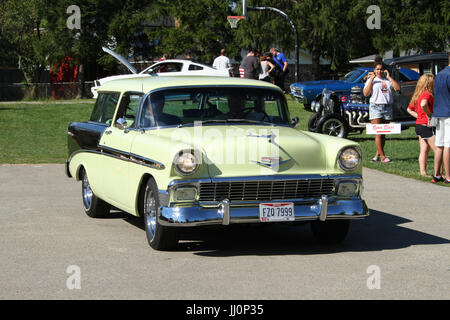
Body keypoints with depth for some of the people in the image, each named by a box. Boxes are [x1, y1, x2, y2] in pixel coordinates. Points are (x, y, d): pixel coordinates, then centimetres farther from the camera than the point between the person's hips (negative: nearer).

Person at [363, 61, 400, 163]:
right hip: (375, 107, -4)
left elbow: (397, 88, -1)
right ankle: (382, 156, -12)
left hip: (387, 107, 4)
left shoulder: (388, 80, 14)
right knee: (378, 133, -11)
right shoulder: (370, 80, 7)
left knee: (383, 133, 7)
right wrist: (371, 80, -10)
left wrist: (389, 77, -2)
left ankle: (378, 154, 17)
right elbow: (365, 94, -5)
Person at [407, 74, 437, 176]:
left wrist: (419, 116, 14)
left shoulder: (417, 95, 13)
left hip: (419, 125, 9)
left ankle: (423, 172, 10)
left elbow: (409, 109, 23)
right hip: (427, 126, -9)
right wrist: (429, 115, -23)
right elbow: (423, 105, -37)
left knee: (424, 150, 10)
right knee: (437, 150, -4)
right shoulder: (427, 94, -16)